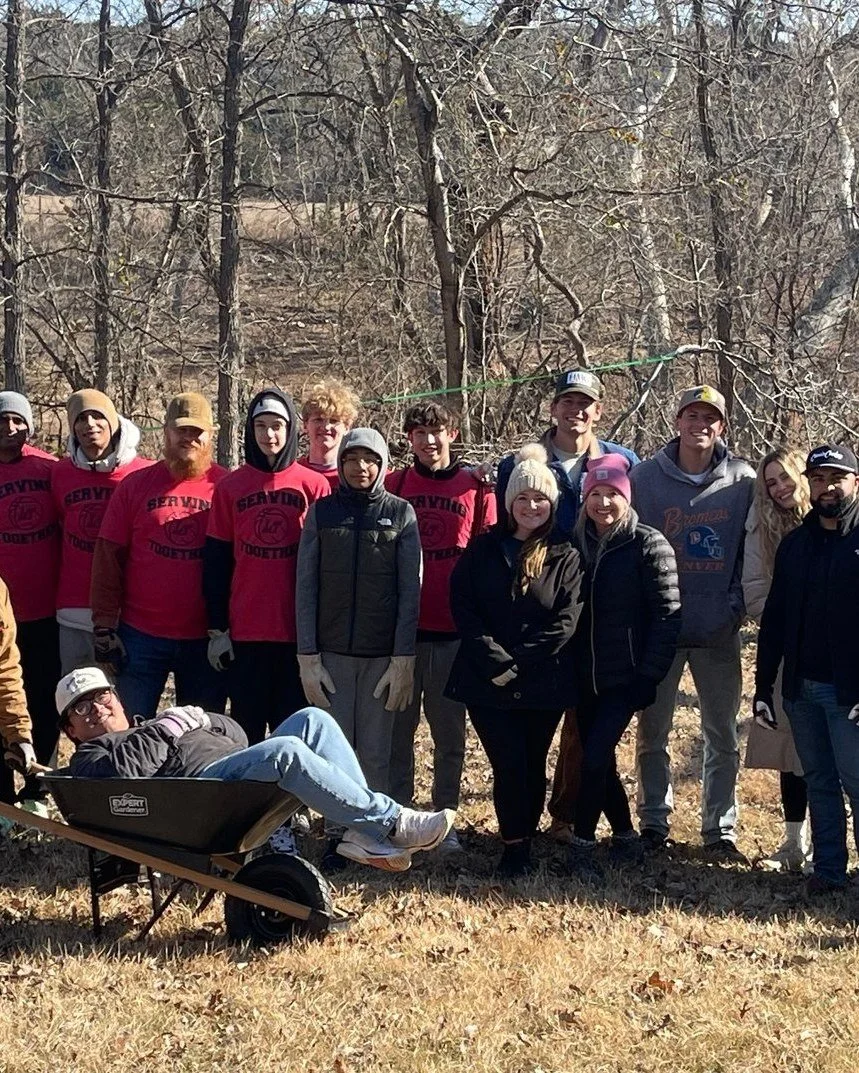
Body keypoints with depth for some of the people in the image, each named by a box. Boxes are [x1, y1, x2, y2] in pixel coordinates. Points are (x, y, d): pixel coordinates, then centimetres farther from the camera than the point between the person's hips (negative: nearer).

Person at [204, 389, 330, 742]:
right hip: (245, 632, 1)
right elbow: (215, 563, 7)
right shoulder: (229, 487, 5)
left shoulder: (314, 485, 2)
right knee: (245, 731, 6)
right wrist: (217, 629, 2)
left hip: (299, 632, -1)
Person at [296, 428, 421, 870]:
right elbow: (306, 587, 3)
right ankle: (336, 834, 8)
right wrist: (307, 656, -4)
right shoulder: (321, 512, 6)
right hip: (332, 651, 1)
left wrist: (404, 659, -7)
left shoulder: (401, 513, 4)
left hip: (382, 653, -1)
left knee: (375, 751, 1)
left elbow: (410, 590, 0)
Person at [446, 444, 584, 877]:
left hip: (544, 683, 0)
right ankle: (515, 846, 5)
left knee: (533, 764, 6)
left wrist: (516, 663, -12)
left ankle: (522, 842, 20)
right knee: (509, 762, -8)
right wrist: (496, 662, -13)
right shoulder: (482, 549, 6)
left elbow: (565, 621, -5)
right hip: (486, 680, 0)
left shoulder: (565, 557, 3)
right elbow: (462, 608, -2)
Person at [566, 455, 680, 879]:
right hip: (585, 679, 5)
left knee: (595, 756, -13)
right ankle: (625, 835, 28)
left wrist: (650, 676, -14)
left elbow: (667, 614, -10)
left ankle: (582, 843, 0)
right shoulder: (576, 544, 6)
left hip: (625, 679, -5)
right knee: (599, 762, 11)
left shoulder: (649, 545, -8)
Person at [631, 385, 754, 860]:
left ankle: (720, 830, 18)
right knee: (652, 731, 7)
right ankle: (654, 822, 20)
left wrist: (736, 606, -3)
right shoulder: (646, 477, -3)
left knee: (722, 736, 7)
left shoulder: (743, 481, -2)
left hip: (719, 629, 1)